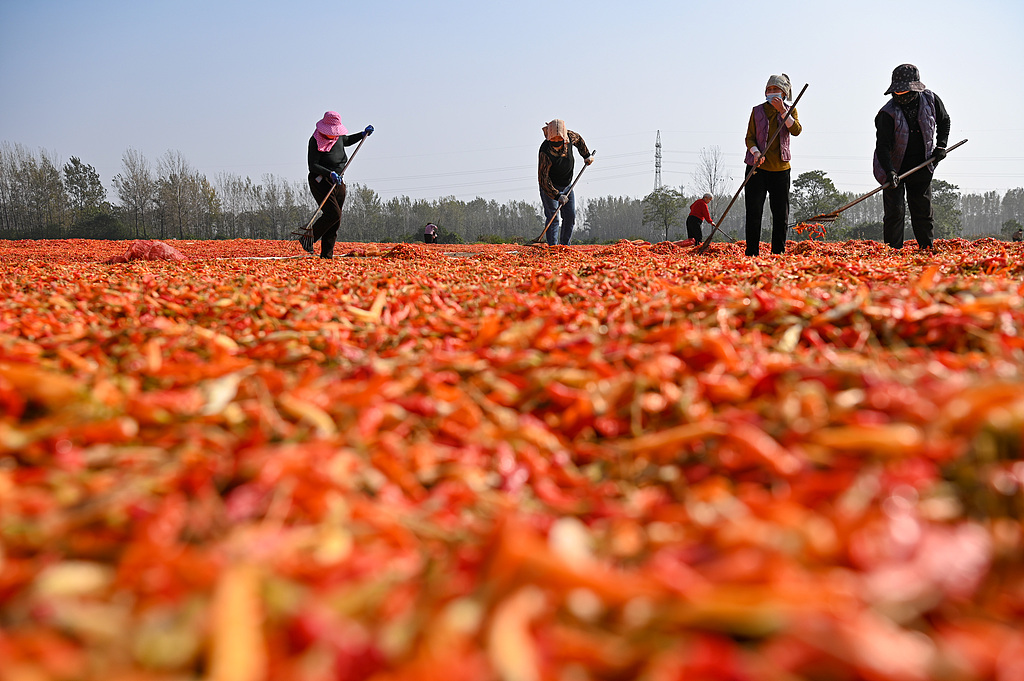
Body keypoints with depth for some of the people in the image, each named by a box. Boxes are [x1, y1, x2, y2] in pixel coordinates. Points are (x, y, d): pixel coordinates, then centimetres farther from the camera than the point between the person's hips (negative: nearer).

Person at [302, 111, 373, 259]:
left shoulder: (338, 137, 9)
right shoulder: (315, 141, -13)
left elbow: (346, 141, 34)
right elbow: (313, 165, -18)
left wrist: (363, 134, 21)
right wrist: (330, 173, -30)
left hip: (337, 182, 7)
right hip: (320, 182, -7)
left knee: (336, 221, 3)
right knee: (333, 214, -21)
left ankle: (327, 255, 8)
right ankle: (308, 238, -4)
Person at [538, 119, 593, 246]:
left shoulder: (569, 137, -15)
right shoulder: (545, 152, -32)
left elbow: (578, 140, 13)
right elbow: (543, 178, -32)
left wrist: (587, 155, 14)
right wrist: (557, 196, -37)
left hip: (566, 184, 6)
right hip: (549, 185, -6)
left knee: (570, 216, 2)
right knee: (553, 216, -14)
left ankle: (565, 245, 10)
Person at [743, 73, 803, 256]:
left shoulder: (790, 111, 8)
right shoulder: (758, 111, 6)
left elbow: (796, 131, -10)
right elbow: (749, 137, 2)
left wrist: (782, 111, -16)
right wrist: (756, 153, -17)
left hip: (780, 167, 1)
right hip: (757, 167, -1)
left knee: (781, 212, 3)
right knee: (754, 210, -5)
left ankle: (779, 251, 11)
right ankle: (752, 252, 0)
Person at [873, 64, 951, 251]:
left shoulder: (930, 100, -8)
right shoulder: (888, 113, -21)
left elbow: (944, 121, 13)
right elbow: (882, 146, -25)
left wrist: (941, 145, 1)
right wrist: (890, 171, -39)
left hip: (921, 165, 3)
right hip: (894, 167, -3)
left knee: (923, 209, 8)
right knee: (895, 211, -8)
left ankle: (927, 249, 18)